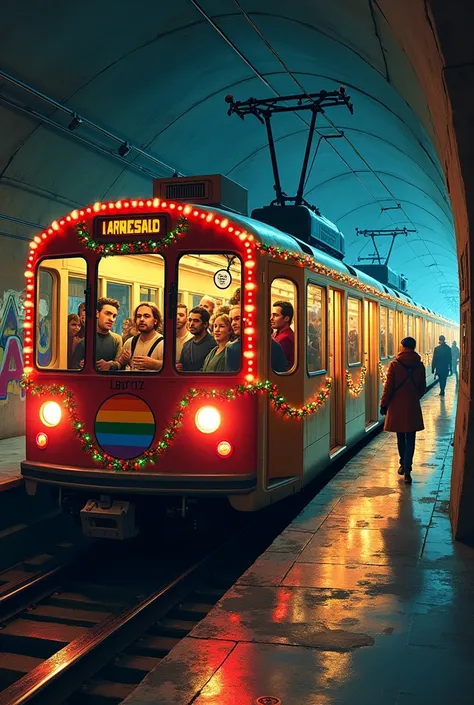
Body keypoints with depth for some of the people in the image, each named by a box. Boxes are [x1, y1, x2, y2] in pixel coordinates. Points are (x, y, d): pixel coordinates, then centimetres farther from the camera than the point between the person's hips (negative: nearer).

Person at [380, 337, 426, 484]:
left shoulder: (394, 364, -9)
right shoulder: (419, 365, -2)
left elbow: (388, 387, -8)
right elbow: (423, 388, 7)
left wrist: (384, 404, 2)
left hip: (397, 406, -1)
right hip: (413, 407, 1)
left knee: (401, 438, 15)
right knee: (410, 439, 2)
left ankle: (403, 465, 29)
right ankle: (407, 470, -7)